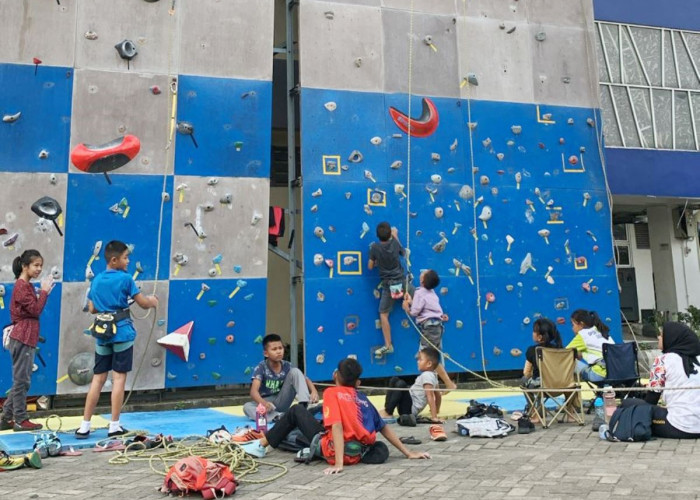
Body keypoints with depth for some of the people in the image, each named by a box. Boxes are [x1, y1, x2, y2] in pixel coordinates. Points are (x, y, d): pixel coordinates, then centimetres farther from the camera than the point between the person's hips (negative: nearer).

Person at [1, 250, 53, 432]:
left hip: (26, 338, 10)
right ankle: (20, 420, 6)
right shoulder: (22, 286, -13)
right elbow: (36, 310, -18)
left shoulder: (26, 286, 17)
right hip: (23, 338, -10)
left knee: (21, 380, 15)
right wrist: (44, 291, -12)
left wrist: (43, 292, 6)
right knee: (22, 381, -2)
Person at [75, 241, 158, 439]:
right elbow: (143, 303, -3)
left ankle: (84, 426, 12)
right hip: (122, 333, -5)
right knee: (119, 378, 1)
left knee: (98, 379, 10)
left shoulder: (96, 280, 9)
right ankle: (114, 426, 5)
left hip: (102, 334, 5)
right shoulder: (125, 278, -8)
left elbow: (92, 309, 14)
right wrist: (152, 300, 17)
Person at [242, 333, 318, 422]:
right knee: (247, 407, -33)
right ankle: (279, 417, -41)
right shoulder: (261, 368, -17)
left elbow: (306, 380, -10)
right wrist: (263, 403, -52)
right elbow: (254, 391, -29)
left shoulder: (287, 366, -8)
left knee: (295, 371, -14)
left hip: (283, 403, 2)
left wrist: (314, 391, -34)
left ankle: (305, 407, -26)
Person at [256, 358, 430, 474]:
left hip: (332, 450, -3)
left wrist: (339, 464, -22)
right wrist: (408, 453, 21)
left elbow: (337, 426, -14)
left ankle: (261, 444, 26)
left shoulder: (331, 392, 1)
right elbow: (384, 428, 16)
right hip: (358, 454, 3)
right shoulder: (362, 398, 16)